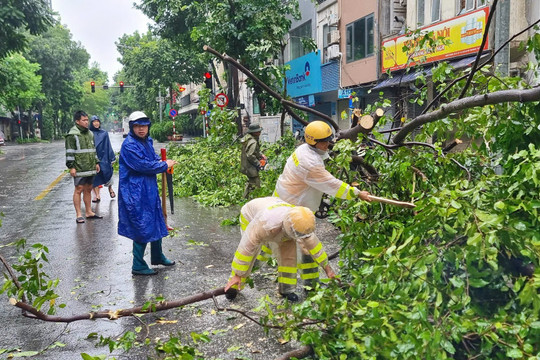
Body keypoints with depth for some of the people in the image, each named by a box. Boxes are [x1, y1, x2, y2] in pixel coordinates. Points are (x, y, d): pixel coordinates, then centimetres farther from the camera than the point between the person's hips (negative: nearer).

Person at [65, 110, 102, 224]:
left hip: (90, 167, 7)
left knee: (88, 189, 12)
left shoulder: (89, 133, 16)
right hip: (79, 168, -7)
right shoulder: (72, 135, -8)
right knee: (79, 189, -4)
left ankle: (89, 212, 20)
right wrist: (71, 166, -15)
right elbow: (69, 152, -11)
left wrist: (96, 162, 20)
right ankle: (79, 215, 1)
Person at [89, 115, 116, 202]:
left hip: (103, 158, 1)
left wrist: (112, 158, 5)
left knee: (107, 174, 1)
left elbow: (108, 146, 7)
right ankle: (97, 195, 3)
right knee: (95, 177, -1)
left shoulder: (104, 133, 6)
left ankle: (110, 188, 30)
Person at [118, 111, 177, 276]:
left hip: (150, 189, 10)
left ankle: (157, 256, 38)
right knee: (142, 227, -3)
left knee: (156, 222, 20)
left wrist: (161, 162, 0)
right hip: (136, 193, -9)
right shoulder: (129, 145, -18)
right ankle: (138, 266, 11)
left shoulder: (147, 141, 9)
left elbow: (153, 157, 24)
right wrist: (165, 165, -11)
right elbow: (144, 165, -24)